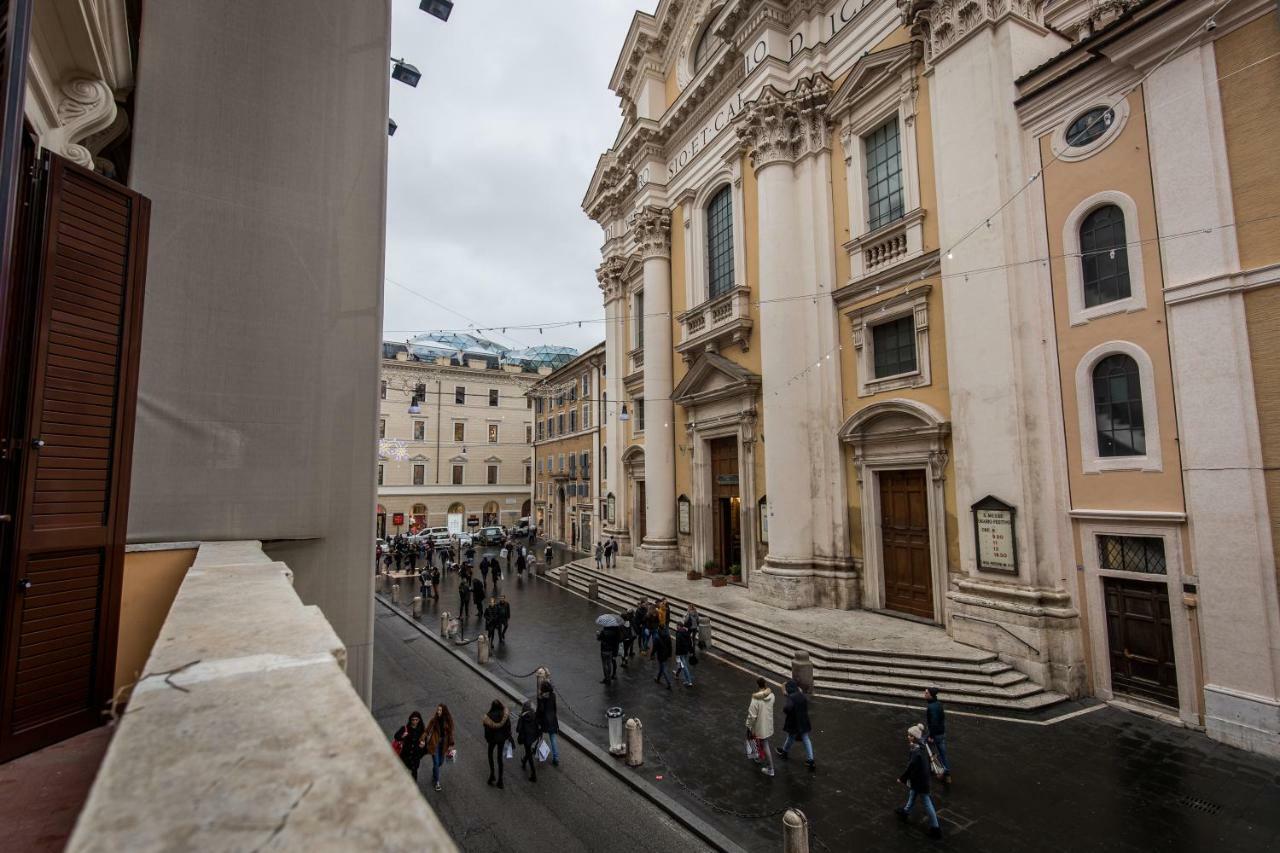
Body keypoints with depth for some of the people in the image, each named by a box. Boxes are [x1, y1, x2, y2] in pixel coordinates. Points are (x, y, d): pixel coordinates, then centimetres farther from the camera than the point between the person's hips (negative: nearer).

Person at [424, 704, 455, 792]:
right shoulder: (434, 719, -16)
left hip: (444, 742, 3)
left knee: (441, 762, 16)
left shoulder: (448, 719, -10)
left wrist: (451, 745, 0)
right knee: (436, 762, -1)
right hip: (435, 742, -3)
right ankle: (437, 782, 18)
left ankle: (434, 774, 48)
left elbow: (450, 732, -3)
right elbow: (428, 730, -14)